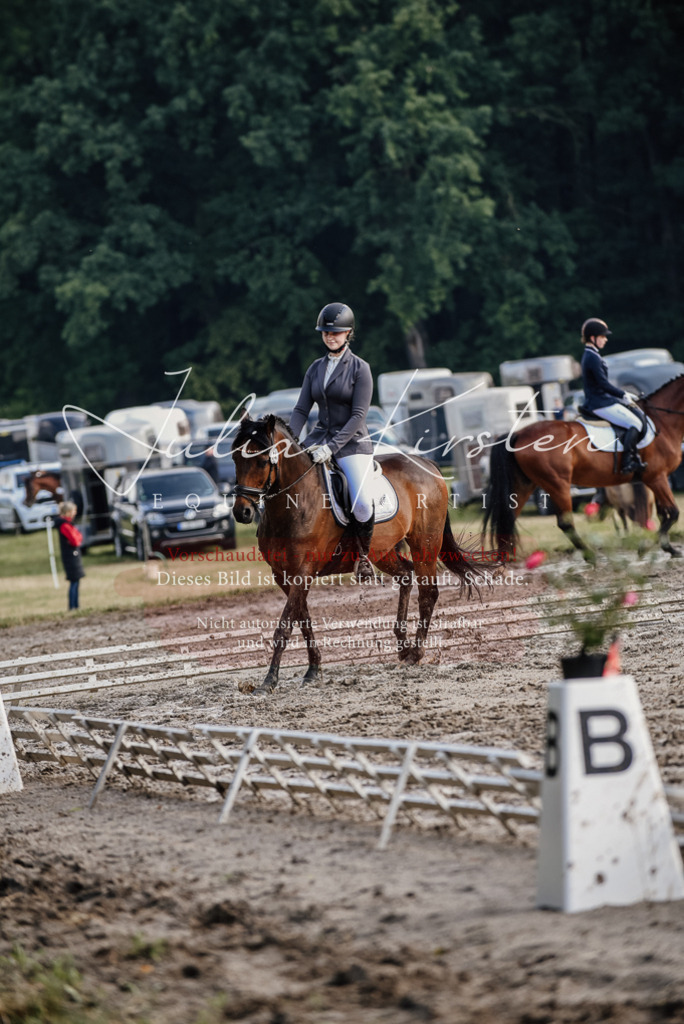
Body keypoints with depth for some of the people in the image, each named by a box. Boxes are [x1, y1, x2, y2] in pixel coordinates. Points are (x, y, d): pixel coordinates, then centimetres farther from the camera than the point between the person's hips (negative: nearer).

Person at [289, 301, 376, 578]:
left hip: (352, 442, -5)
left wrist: (332, 447, -22)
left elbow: (358, 416, -11)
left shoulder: (360, 368, -5)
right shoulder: (316, 368, 11)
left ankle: (363, 553, 1)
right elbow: (301, 410, 8)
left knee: (361, 503, -26)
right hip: (320, 437, 6)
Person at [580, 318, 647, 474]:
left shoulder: (590, 355, 15)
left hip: (604, 399, 11)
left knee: (639, 414, 11)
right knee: (635, 423, -14)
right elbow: (604, 384, -21)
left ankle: (635, 456, 7)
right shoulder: (592, 357, -18)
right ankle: (627, 462, -15)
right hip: (600, 404, -11)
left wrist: (624, 394, 12)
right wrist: (624, 395, -10)